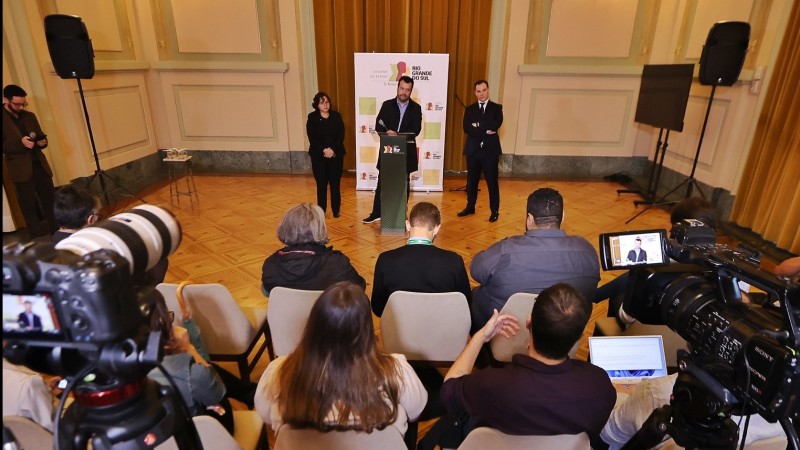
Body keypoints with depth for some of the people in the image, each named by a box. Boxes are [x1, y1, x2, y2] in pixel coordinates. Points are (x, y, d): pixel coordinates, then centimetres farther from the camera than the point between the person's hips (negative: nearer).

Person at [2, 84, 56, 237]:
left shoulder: (30, 116, 12)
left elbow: (41, 136, 17)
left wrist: (42, 142, -6)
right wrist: (20, 143, -23)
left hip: (40, 165, 5)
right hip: (21, 169, -4)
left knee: (50, 201, 7)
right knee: (29, 206, 2)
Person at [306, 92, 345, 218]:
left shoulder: (336, 116, 4)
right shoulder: (312, 118, 1)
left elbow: (341, 135, -2)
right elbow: (312, 138, -5)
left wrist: (333, 149, -15)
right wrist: (324, 150, -17)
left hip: (336, 155, 1)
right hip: (318, 156, -1)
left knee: (335, 184, 2)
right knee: (321, 184, 4)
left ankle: (336, 211, 13)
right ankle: (321, 211, 14)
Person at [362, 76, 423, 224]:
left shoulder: (416, 108, 0)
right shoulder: (387, 105, 2)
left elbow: (416, 130, -10)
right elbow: (378, 125, -4)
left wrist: (397, 134, -22)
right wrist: (388, 133, -24)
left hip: (406, 151, 0)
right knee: (382, 182, 7)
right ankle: (376, 213, 18)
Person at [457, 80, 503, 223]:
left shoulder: (496, 108, 4)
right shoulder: (469, 109, 9)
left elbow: (496, 124, -14)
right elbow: (467, 128, -6)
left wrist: (478, 125, -10)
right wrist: (485, 130, -14)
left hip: (490, 149, -2)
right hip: (473, 149, 3)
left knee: (492, 181, 2)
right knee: (472, 180, 11)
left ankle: (494, 211, 10)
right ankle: (470, 207, 25)